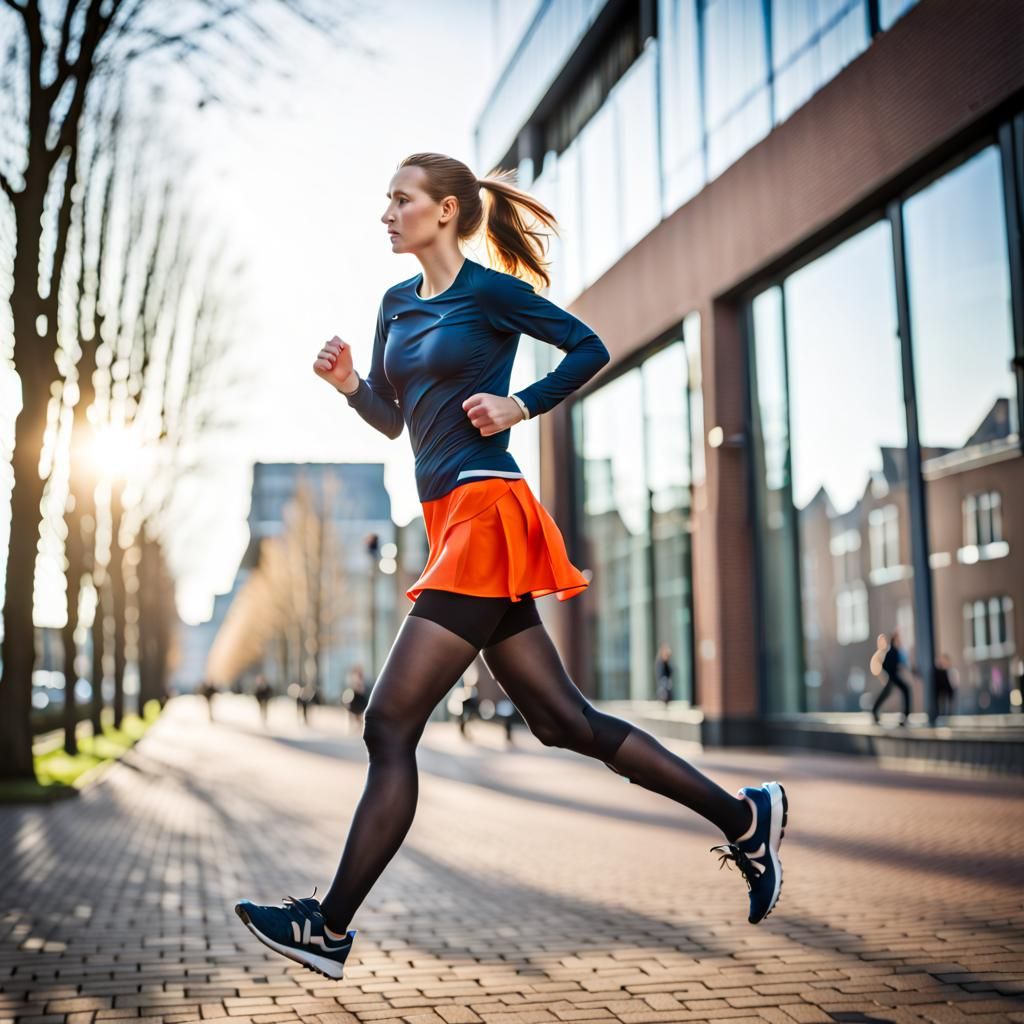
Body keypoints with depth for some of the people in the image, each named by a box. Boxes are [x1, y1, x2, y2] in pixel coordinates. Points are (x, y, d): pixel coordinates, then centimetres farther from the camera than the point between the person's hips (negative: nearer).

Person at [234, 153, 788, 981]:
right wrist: (350, 383, 4)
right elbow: (392, 420, 22)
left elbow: (590, 348, 1)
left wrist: (520, 406, -10)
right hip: (451, 520, 9)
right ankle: (742, 816, 18)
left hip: (485, 512, -9)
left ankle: (331, 928, 0)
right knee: (563, 719, 9)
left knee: (390, 725, -8)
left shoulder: (489, 289, -4)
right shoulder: (398, 303, 18)